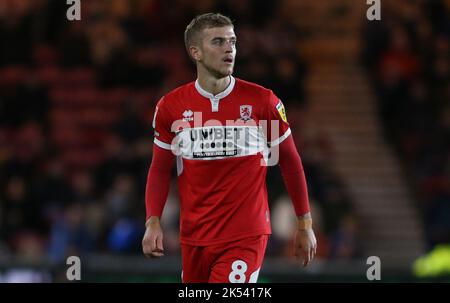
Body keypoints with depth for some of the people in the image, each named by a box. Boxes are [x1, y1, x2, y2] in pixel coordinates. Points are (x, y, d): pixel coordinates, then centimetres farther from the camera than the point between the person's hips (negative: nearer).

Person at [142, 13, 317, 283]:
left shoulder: (262, 101, -3)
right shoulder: (171, 106, 1)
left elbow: (290, 162, 6)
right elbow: (160, 170, 9)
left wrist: (305, 225, 7)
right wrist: (153, 222, -4)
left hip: (247, 237, -3)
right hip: (194, 238, 3)